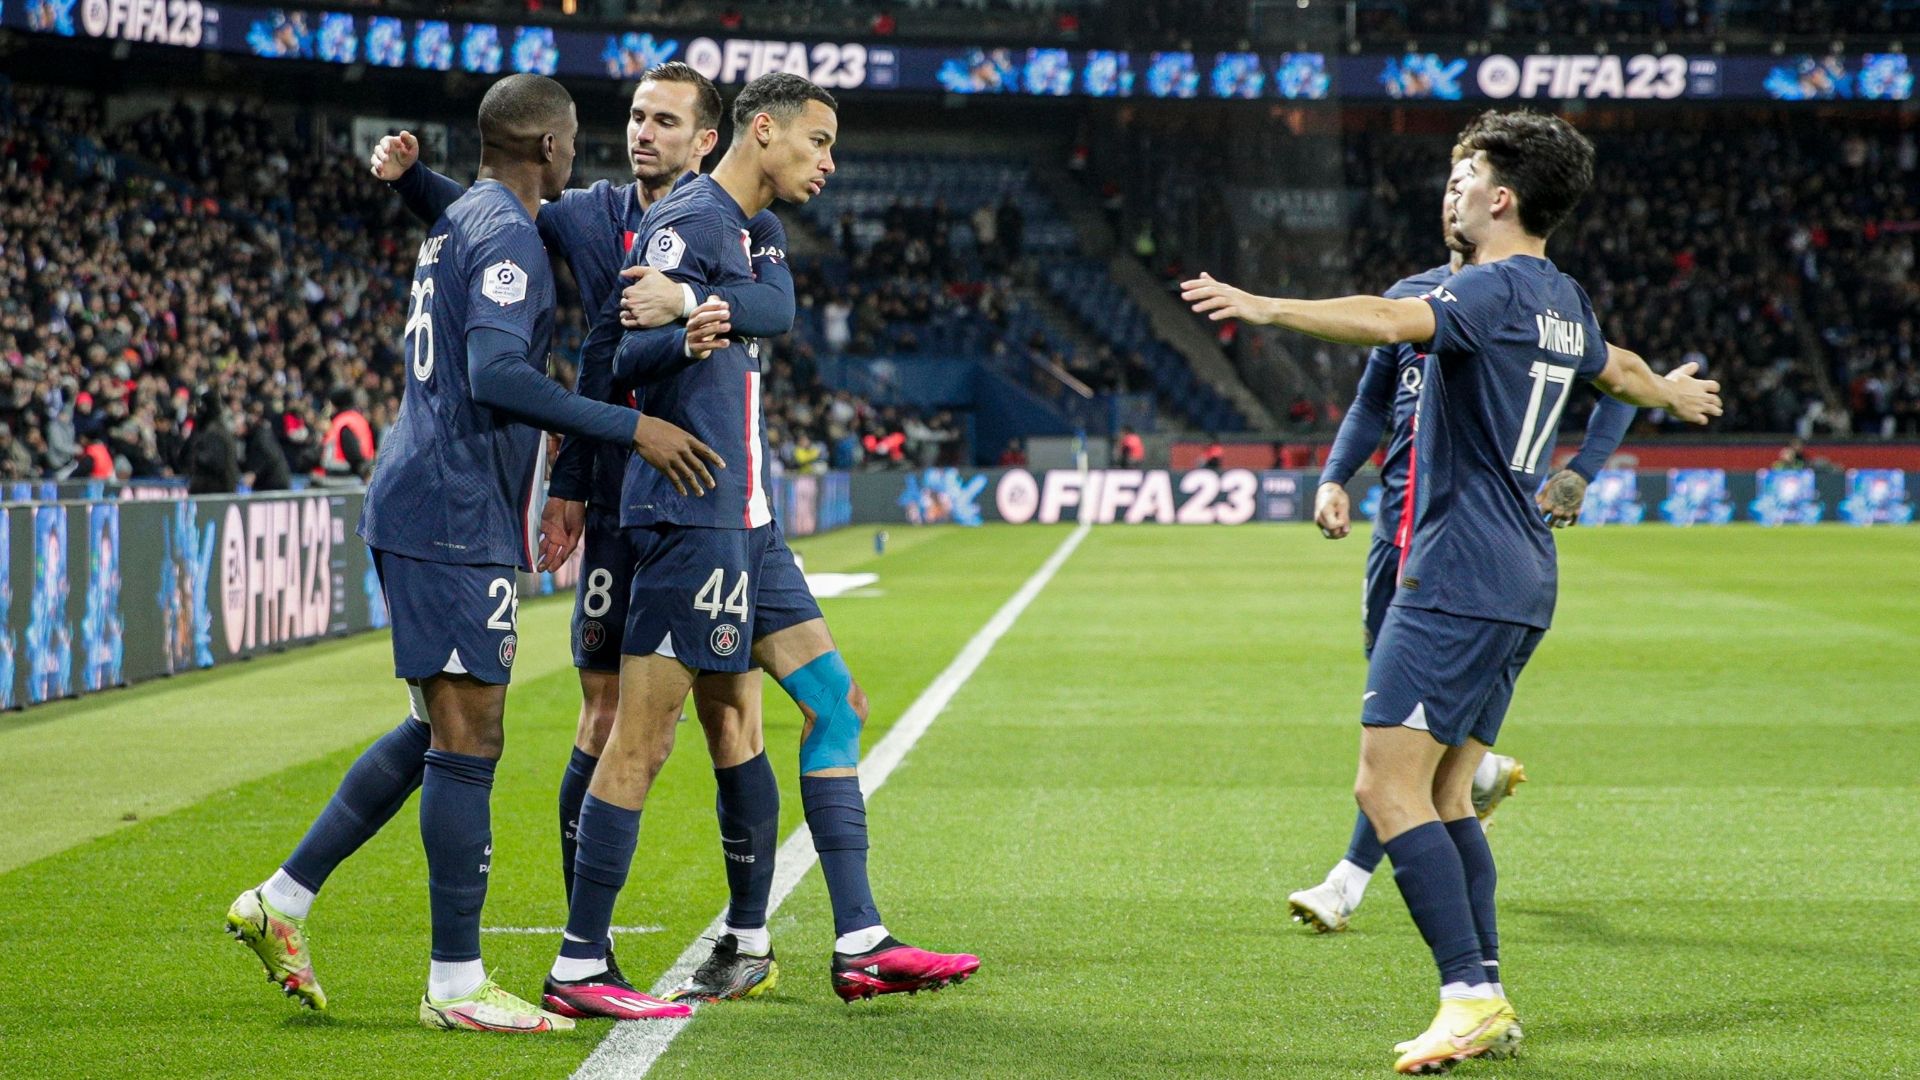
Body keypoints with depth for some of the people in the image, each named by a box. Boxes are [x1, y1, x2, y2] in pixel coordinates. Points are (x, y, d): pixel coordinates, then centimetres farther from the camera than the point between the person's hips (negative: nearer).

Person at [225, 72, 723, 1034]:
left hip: (419, 509, 10)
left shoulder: (455, 223, 19)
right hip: (456, 517, -10)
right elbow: (495, 375, -26)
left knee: (438, 730, 16)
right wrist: (631, 429, -25)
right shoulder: (508, 235, -13)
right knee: (467, 740, -8)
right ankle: (457, 984, -5)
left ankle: (282, 900, 19)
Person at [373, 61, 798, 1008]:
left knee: (728, 718, 1)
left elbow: (777, 305, -24)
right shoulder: (593, 216, 10)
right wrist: (409, 175, 6)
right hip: (614, 502, 3)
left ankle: (750, 945, 12)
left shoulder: (739, 222, -3)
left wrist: (688, 298, -42)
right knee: (606, 718, 3)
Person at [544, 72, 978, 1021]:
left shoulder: (732, 229, 19)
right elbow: (620, 360, -20)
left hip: (742, 523, 11)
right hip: (690, 516, -11)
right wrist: (686, 338, -38)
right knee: (641, 741, -8)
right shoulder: (690, 221, -11)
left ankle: (861, 946, 10)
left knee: (834, 703, 9)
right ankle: (577, 970, -4)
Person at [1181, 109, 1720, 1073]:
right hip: (1521, 585, 10)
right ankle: (1484, 1002, 12)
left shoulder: (1494, 289, -12)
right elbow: (1616, 369, 39)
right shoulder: (1563, 300, 17)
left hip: (1458, 579, -10)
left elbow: (1391, 319, -33)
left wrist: (1266, 307, -43)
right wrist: (1674, 392, 61)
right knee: (1442, 794, 13)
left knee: (1388, 786, -13)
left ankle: (1469, 991, -18)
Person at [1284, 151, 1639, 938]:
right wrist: (1335, 477, 8)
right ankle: (1484, 773, 41)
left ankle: (1351, 880, -9)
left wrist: (1579, 474, -10)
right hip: (1399, 517, 6)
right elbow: (1372, 403, 23)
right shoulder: (1411, 296, 14)